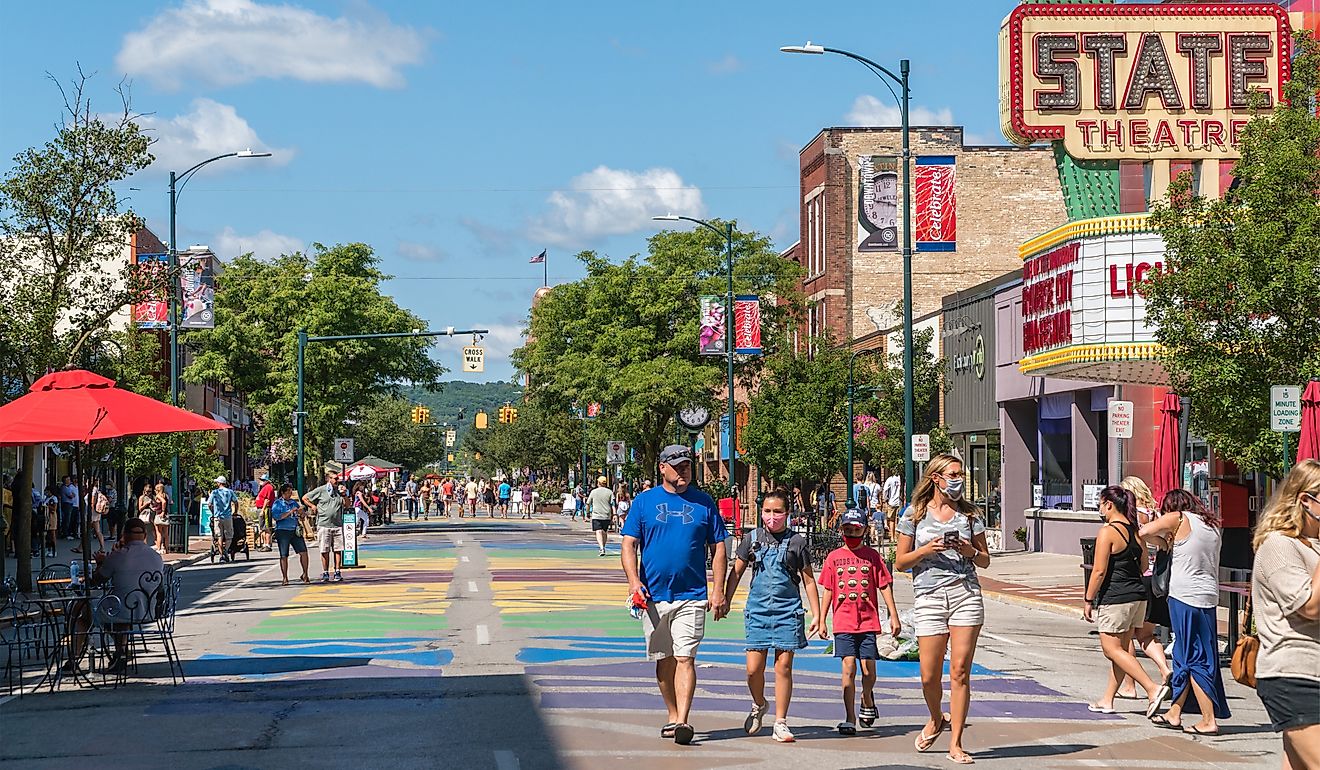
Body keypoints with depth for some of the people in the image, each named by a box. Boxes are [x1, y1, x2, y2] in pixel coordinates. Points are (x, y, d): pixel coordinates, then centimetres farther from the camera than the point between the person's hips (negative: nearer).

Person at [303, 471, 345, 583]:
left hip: (337, 525, 3)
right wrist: (313, 507, 1)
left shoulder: (338, 492, 14)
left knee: (338, 550, 1)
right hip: (324, 525, -3)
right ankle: (325, 574, 6)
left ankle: (337, 573, 6)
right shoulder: (320, 490, 2)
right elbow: (304, 498, 8)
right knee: (325, 551, 0)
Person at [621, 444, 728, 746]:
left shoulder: (704, 503, 7)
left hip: (692, 597, -2)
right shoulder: (644, 501, 6)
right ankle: (673, 717, 22)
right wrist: (634, 581, -13)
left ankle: (683, 722, -17)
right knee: (664, 659, 10)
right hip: (653, 596, 2)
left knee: (685, 658, -12)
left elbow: (718, 549, 8)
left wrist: (718, 590, -1)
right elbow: (629, 544, 3)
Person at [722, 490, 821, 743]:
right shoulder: (753, 539, 7)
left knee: (783, 667, -3)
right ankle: (759, 705, 27)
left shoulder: (796, 542, 3)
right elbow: (736, 572, 15)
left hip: (787, 611, -1)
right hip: (758, 610, 1)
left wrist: (817, 615, 5)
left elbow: (808, 580, 8)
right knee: (753, 668, -3)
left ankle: (780, 723, 5)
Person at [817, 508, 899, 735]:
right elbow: (828, 591, 11)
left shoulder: (872, 555, 6)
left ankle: (867, 699, 31)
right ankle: (850, 719, -3)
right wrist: (822, 621, 8)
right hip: (843, 623, 0)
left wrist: (894, 616, 2)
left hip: (868, 622, 0)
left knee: (868, 670, -2)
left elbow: (884, 587, 6)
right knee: (848, 667, -7)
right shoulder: (834, 557, 8)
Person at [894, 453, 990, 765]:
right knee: (929, 675, -3)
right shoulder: (915, 514, 6)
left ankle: (956, 744, 1)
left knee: (960, 671, -5)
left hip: (966, 593, 1)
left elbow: (985, 560, 16)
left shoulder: (969, 513, 11)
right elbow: (900, 562, 6)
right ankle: (936, 720, 30)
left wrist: (970, 552, -5)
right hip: (929, 596, -1)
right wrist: (927, 550, -10)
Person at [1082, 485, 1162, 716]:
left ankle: (1152, 688, -12)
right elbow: (1143, 566, 16)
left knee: (1112, 649, -1)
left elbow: (1099, 571, -16)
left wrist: (1088, 600, -9)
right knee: (1122, 647, 13)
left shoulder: (1108, 532, -14)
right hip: (1138, 595, 8)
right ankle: (1107, 700, 20)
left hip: (1114, 598, -8)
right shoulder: (1136, 530, 8)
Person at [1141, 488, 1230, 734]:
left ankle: (1209, 721, -5)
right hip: (1209, 596, 7)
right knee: (1184, 657, 16)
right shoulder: (1211, 525, 15)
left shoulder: (1178, 518, -3)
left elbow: (1144, 532, -10)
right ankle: (1174, 713, 23)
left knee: (1195, 660, -3)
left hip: (1185, 596, -7)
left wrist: (1163, 543, 6)